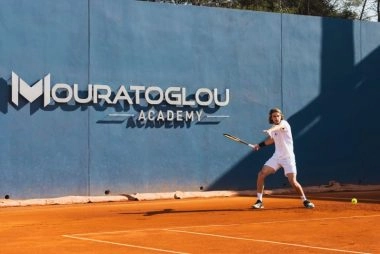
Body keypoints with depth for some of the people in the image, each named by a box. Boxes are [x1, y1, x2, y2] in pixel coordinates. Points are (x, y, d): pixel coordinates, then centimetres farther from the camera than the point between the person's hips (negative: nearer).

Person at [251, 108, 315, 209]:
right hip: (276, 156, 6)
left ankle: (305, 200, 11)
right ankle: (259, 201, 1)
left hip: (288, 157, -6)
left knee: (293, 182, -13)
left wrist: (270, 130, -60)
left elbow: (279, 126, -39)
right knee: (261, 174, -7)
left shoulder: (284, 123, -13)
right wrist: (260, 145, 20)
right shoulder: (273, 128, 7)